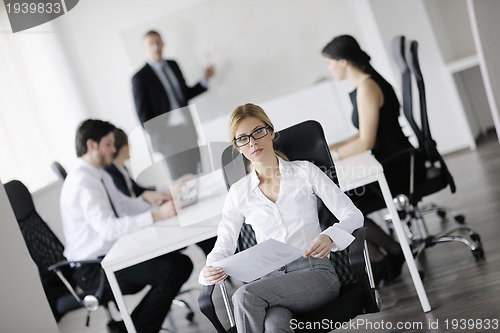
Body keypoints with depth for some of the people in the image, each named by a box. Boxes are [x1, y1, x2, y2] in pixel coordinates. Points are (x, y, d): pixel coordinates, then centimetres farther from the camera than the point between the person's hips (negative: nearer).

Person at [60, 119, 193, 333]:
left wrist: (158, 204, -1)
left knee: (181, 262, 4)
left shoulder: (99, 175, 9)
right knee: (174, 269, -20)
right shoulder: (81, 183, -21)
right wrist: (156, 215, -34)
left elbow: (124, 205, 16)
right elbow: (108, 228, -31)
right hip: (94, 269, -10)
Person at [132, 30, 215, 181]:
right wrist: (156, 139, -11)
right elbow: (143, 115, -7)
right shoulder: (140, 78, -7)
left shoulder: (173, 65, 11)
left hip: (188, 130, 6)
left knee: (197, 176, 7)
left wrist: (204, 80, 9)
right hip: (168, 136, -6)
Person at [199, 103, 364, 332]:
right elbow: (223, 246, 10)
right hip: (271, 282, 1)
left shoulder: (305, 171, 10)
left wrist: (330, 236, -19)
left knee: (245, 296, -31)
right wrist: (210, 270, -14)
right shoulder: (238, 192, 16)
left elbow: (353, 215, 4)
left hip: (315, 272, -1)